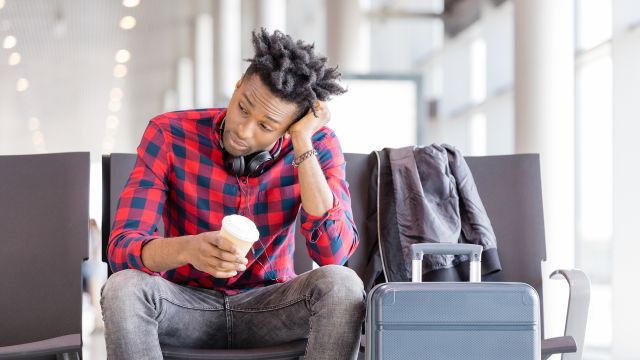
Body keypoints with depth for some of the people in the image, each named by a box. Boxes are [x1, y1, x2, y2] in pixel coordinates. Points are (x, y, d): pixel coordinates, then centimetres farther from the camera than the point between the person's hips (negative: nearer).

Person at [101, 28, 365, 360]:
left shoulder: (318, 145, -11)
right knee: (124, 288, -32)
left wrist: (303, 145, -27)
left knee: (341, 285, -29)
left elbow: (335, 253, -24)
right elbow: (121, 247, -21)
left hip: (268, 307, 1)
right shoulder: (169, 135, -14)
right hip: (185, 303, 0)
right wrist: (189, 248, -44)